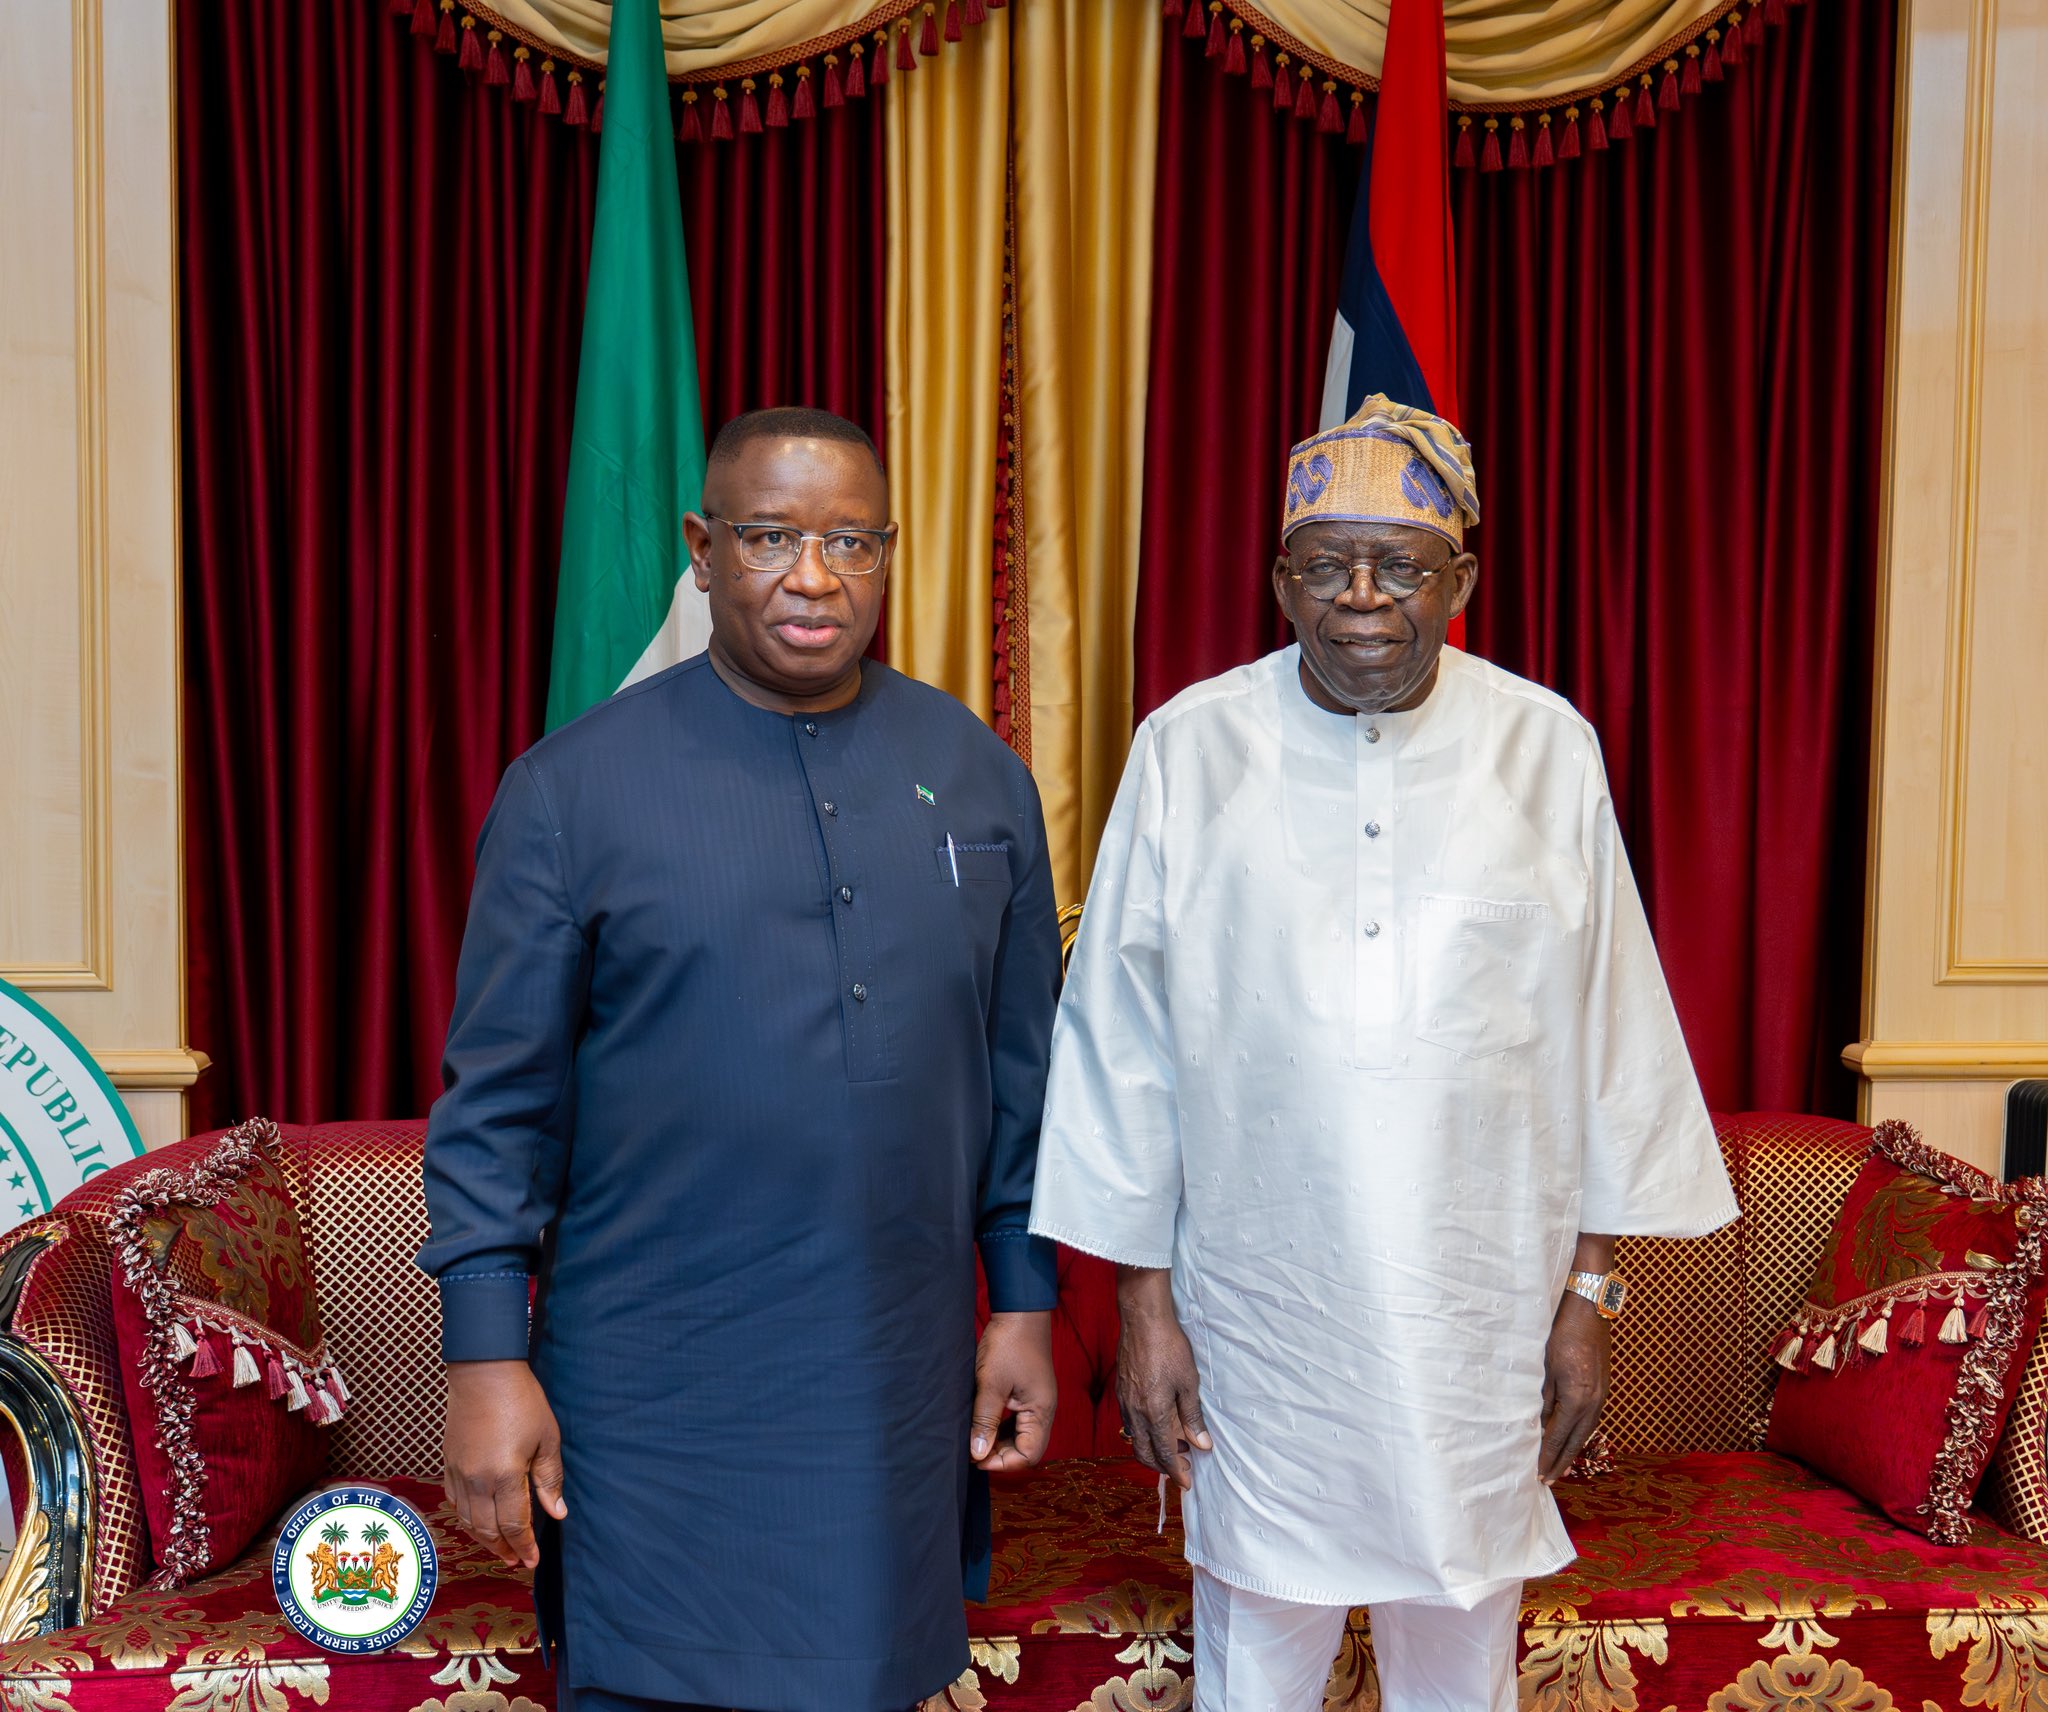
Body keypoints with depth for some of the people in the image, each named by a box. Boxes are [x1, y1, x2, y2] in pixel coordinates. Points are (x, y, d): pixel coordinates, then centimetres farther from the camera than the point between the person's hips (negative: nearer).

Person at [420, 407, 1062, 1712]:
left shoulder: (980, 778, 4)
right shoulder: (575, 786, -5)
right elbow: (499, 1098, -4)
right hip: (655, 1396, -3)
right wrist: (485, 1358, -7)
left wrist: (1026, 1302, 8)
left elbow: (1020, 1067, 9)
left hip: (900, 1383, 3)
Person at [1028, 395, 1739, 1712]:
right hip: (1259, 1316, -1)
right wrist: (1145, 1305, -1)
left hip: (1484, 1309, 1)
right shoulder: (1190, 750, -6)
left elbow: (1609, 1035, 3)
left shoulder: (1548, 749, -3)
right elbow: (1122, 1045, -2)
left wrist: (1590, 1293, 3)